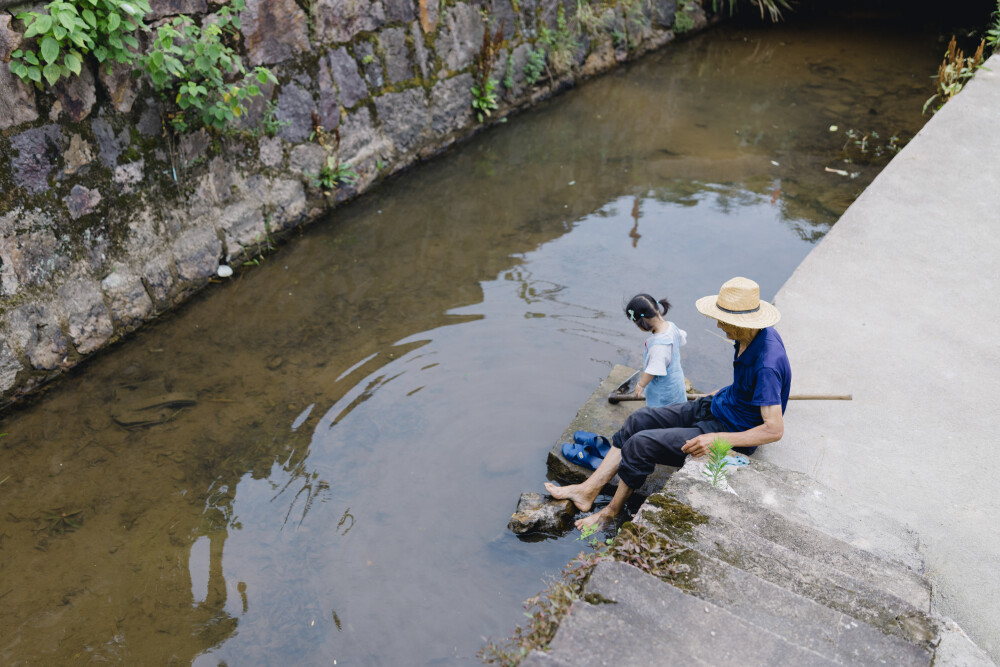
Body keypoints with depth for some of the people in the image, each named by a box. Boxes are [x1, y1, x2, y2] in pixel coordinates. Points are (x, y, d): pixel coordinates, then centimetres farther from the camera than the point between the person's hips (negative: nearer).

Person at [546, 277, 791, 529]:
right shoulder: (751, 335, -4)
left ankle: (612, 511, 9)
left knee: (641, 443, -15)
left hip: (730, 432, -9)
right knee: (640, 419, 2)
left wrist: (718, 439, -31)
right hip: (715, 408, 10)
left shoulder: (767, 363, -31)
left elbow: (774, 430, -31)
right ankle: (588, 490, 5)